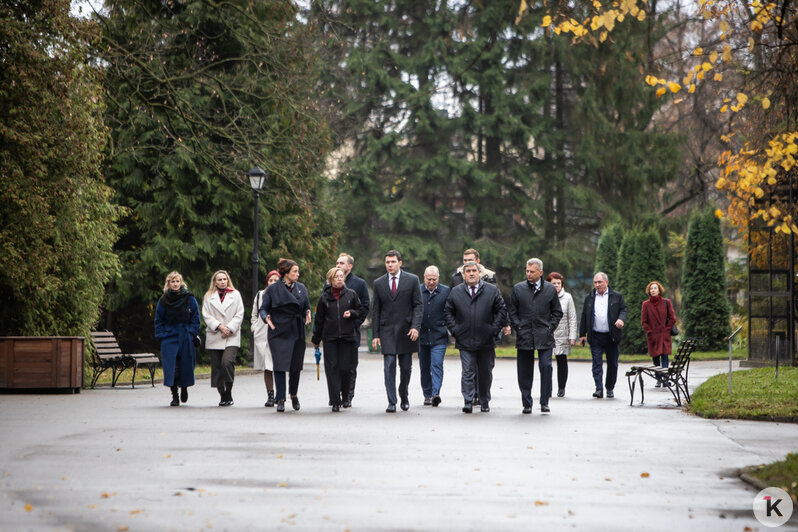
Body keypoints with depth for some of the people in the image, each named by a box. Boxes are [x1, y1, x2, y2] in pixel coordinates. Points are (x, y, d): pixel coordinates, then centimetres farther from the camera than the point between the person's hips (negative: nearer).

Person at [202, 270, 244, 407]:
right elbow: (207, 316, 4)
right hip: (214, 337, 2)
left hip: (231, 337, -2)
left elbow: (239, 315, 5)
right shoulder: (209, 297, 12)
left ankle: (229, 394, -9)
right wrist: (219, 326, -10)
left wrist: (229, 328, -7)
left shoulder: (235, 295, 10)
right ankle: (222, 396, 11)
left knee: (227, 362, -21)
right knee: (216, 367, 1)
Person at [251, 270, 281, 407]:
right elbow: (254, 315, 20)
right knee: (266, 367, 4)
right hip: (262, 336, 3)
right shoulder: (260, 295, 13)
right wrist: (255, 329, 9)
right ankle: (270, 395, 10)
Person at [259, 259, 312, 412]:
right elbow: (263, 308, 2)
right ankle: (281, 400, -1)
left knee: (296, 366, 6)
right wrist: (266, 317, -19)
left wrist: (307, 314, -7)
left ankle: (293, 394, 29)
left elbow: (306, 306, 15)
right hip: (279, 333, -3)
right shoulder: (273, 289, -1)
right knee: (280, 366, -7)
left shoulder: (301, 288, 9)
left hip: (297, 333, 3)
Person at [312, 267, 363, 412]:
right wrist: (316, 339, 14)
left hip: (348, 336, 0)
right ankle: (335, 402, -4)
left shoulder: (351, 294, 5)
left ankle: (345, 396, 22)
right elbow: (319, 319, 11)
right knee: (332, 368, -6)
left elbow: (360, 310, 14)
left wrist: (352, 313, -8)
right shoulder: (324, 297, 5)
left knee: (346, 368, -1)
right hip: (330, 337, 0)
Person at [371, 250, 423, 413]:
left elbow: (418, 306, 1)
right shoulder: (378, 283, 7)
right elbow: (375, 310, 8)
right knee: (389, 367, -8)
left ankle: (404, 397, 27)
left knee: (406, 367, 6)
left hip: (406, 331, 0)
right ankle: (391, 402, -6)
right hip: (387, 331, 0)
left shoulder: (412, 280, 2)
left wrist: (415, 327, -12)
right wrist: (375, 335, 2)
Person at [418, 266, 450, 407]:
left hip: (439, 336, -2)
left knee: (437, 365, -14)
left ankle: (436, 394, -19)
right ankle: (427, 395, 17)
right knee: (424, 367, 8)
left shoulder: (446, 291, 1)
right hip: (422, 336, 2)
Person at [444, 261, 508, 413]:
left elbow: (501, 310, 5)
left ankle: (485, 402, 22)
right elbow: (448, 312, 11)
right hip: (465, 342, -1)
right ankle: (468, 402, -9)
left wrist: (494, 329, -3)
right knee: (467, 372, -8)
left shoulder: (492, 290, 4)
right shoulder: (455, 292, 6)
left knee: (486, 373, 9)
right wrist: (454, 330, 0)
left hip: (486, 341, 1)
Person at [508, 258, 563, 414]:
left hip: (544, 337, -1)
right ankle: (527, 404, 11)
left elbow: (557, 312, 12)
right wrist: (518, 327, -2)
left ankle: (545, 402, -3)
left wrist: (550, 327, 0)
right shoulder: (518, 289, 6)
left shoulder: (550, 289, 6)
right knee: (525, 371, 2)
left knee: (546, 366, -11)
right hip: (524, 336, 1)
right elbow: (512, 311, 10)